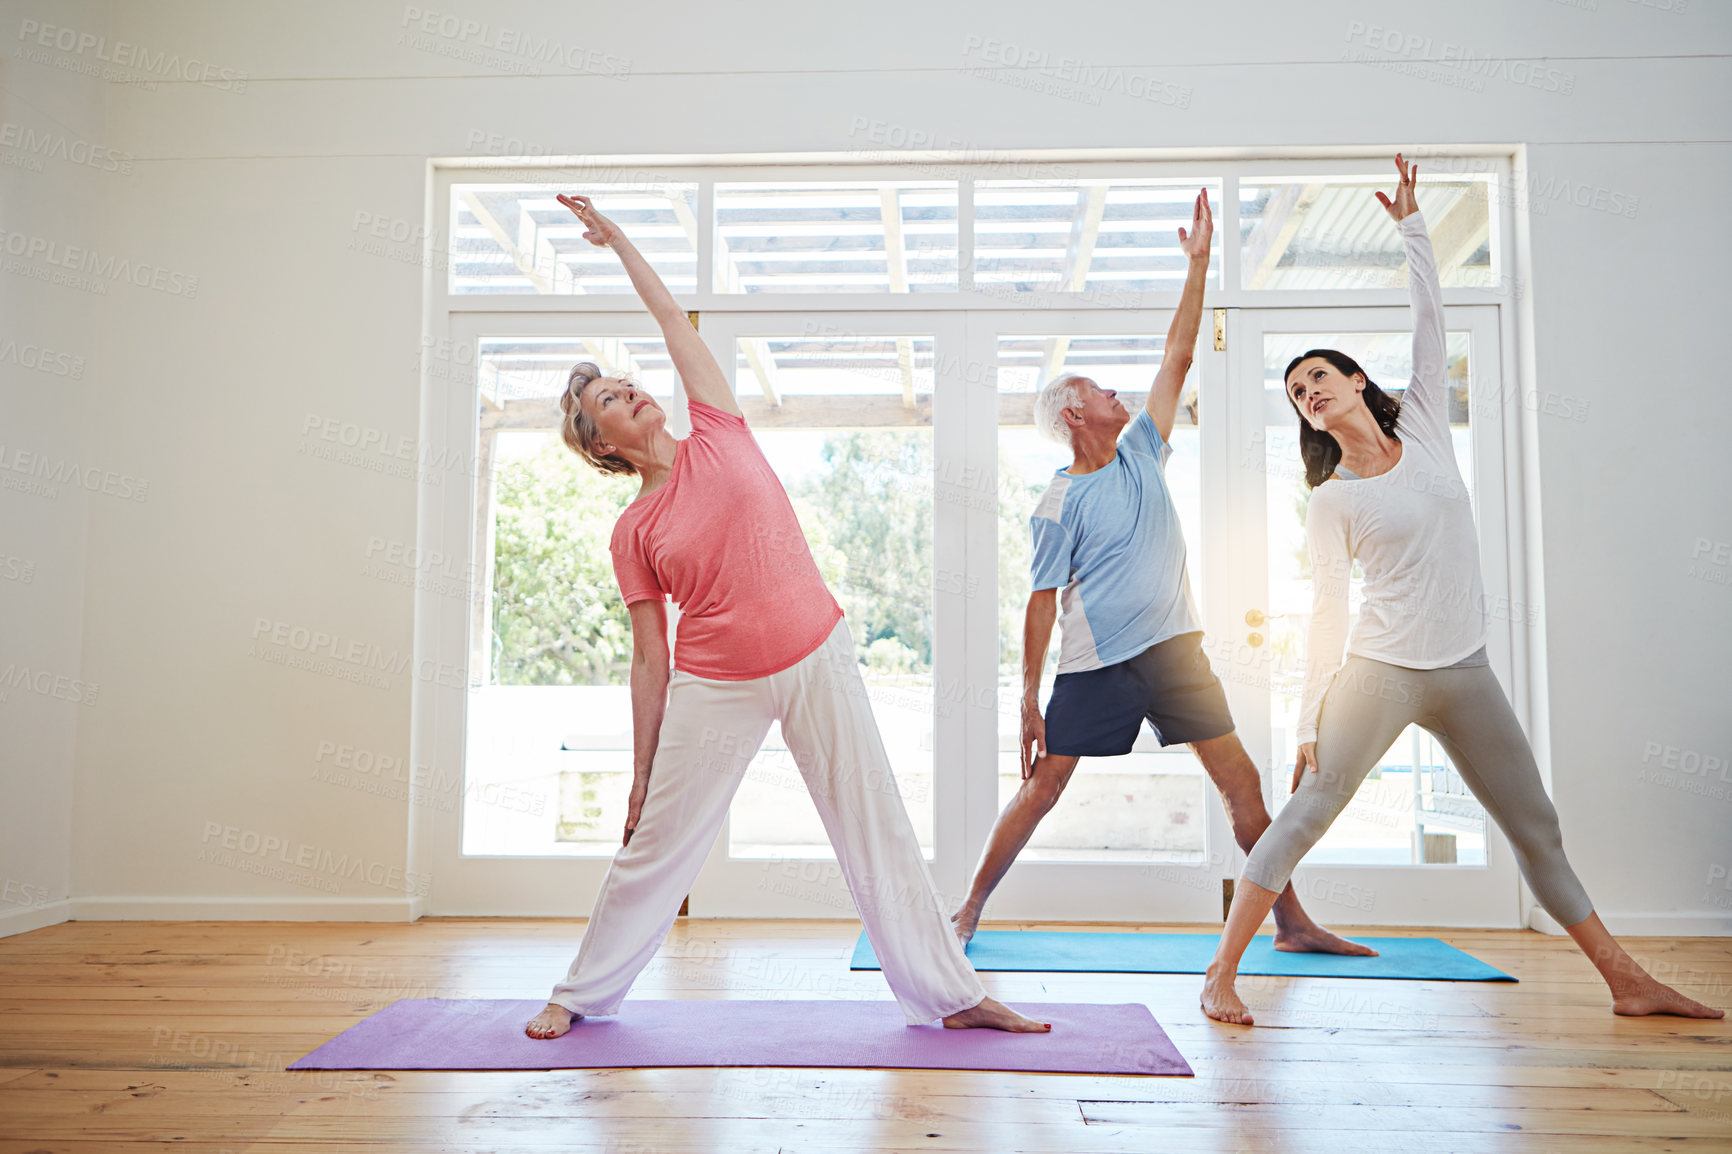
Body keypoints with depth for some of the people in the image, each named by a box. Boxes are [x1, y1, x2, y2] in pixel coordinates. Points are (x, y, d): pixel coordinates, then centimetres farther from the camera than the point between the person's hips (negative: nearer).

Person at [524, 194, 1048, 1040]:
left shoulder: (718, 434, 3)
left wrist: (617, 240, 18)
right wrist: (641, 772, 3)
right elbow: (648, 660, 3)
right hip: (716, 686, -1)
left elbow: (673, 319, 7)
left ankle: (950, 994, 16)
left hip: (818, 659, 1)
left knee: (878, 828, 5)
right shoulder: (633, 534, 0)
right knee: (655, 846, 9)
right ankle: (580, 995, 29)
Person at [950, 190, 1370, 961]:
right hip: (1095, 664, -5)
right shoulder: (1059, 505, -5)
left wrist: (1198, 263, 7)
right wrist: (1028, 698, -10)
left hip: (1173, 647, 5)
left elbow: (1178, 356, 9)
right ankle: (970, 911, 15)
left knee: (1241, 783, 3)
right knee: (1039, 791, 0)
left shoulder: (1141, 452, 10)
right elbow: (1043, 602, -7)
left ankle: (1293, 924, 14)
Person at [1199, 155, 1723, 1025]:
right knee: (1306, 814, -13)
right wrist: (1309, 715, -11)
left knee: (1537, 829, 14)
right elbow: (1327, 610, -6)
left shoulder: (1423, 429, 7)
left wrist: (1410, 227, 8)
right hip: (1380, 673, -4)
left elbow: (1429, 323, 7)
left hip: (1464, 673, 4)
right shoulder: (1331, 501, -3)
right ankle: (1220, 975, -9)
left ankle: (1627, 980, 27)